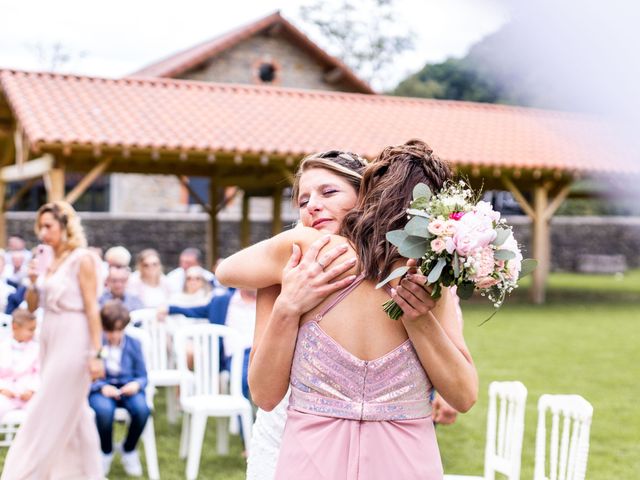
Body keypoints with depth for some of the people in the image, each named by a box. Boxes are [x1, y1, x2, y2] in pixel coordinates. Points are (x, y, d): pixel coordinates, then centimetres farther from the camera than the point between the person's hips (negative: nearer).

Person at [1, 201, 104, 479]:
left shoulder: (82, 259, -10)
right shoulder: (46, 258, 10)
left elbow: (92, 309, -13)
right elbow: (31, 306, 15)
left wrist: (95, 354, -17)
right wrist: (32, 282, -5)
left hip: (73, 340, -8)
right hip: (49, 339, 8)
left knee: (47, 414, -4)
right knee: (72, 414, 13)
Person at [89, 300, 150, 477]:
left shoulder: (133, 344, 6)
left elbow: (142, 376, 8)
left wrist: (136, 384, -16)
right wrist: (102, 387, -21)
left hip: (127, 388, 2)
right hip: (101, 389, -2)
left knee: (142, 409, -33)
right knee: (104, 410, -39)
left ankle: (129, 451, -1)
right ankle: (106, 452, -4)